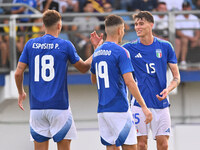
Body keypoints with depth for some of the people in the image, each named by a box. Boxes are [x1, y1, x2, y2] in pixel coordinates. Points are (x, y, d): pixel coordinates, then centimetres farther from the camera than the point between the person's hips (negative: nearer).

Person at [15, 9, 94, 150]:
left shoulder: (31, 44, 4)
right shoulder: (65, 45, -3)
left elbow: (18, 73, 4)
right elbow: (83, 68, 9)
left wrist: (21, 93, 21)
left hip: (36, 106, 3)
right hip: (59, 106, -3)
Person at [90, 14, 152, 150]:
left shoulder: (97, 53, 13)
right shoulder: (121, 52, -10)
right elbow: (129, 81, -17)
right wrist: (144, 107, -16)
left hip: (102, 110, 7)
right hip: (119, 109, -7)